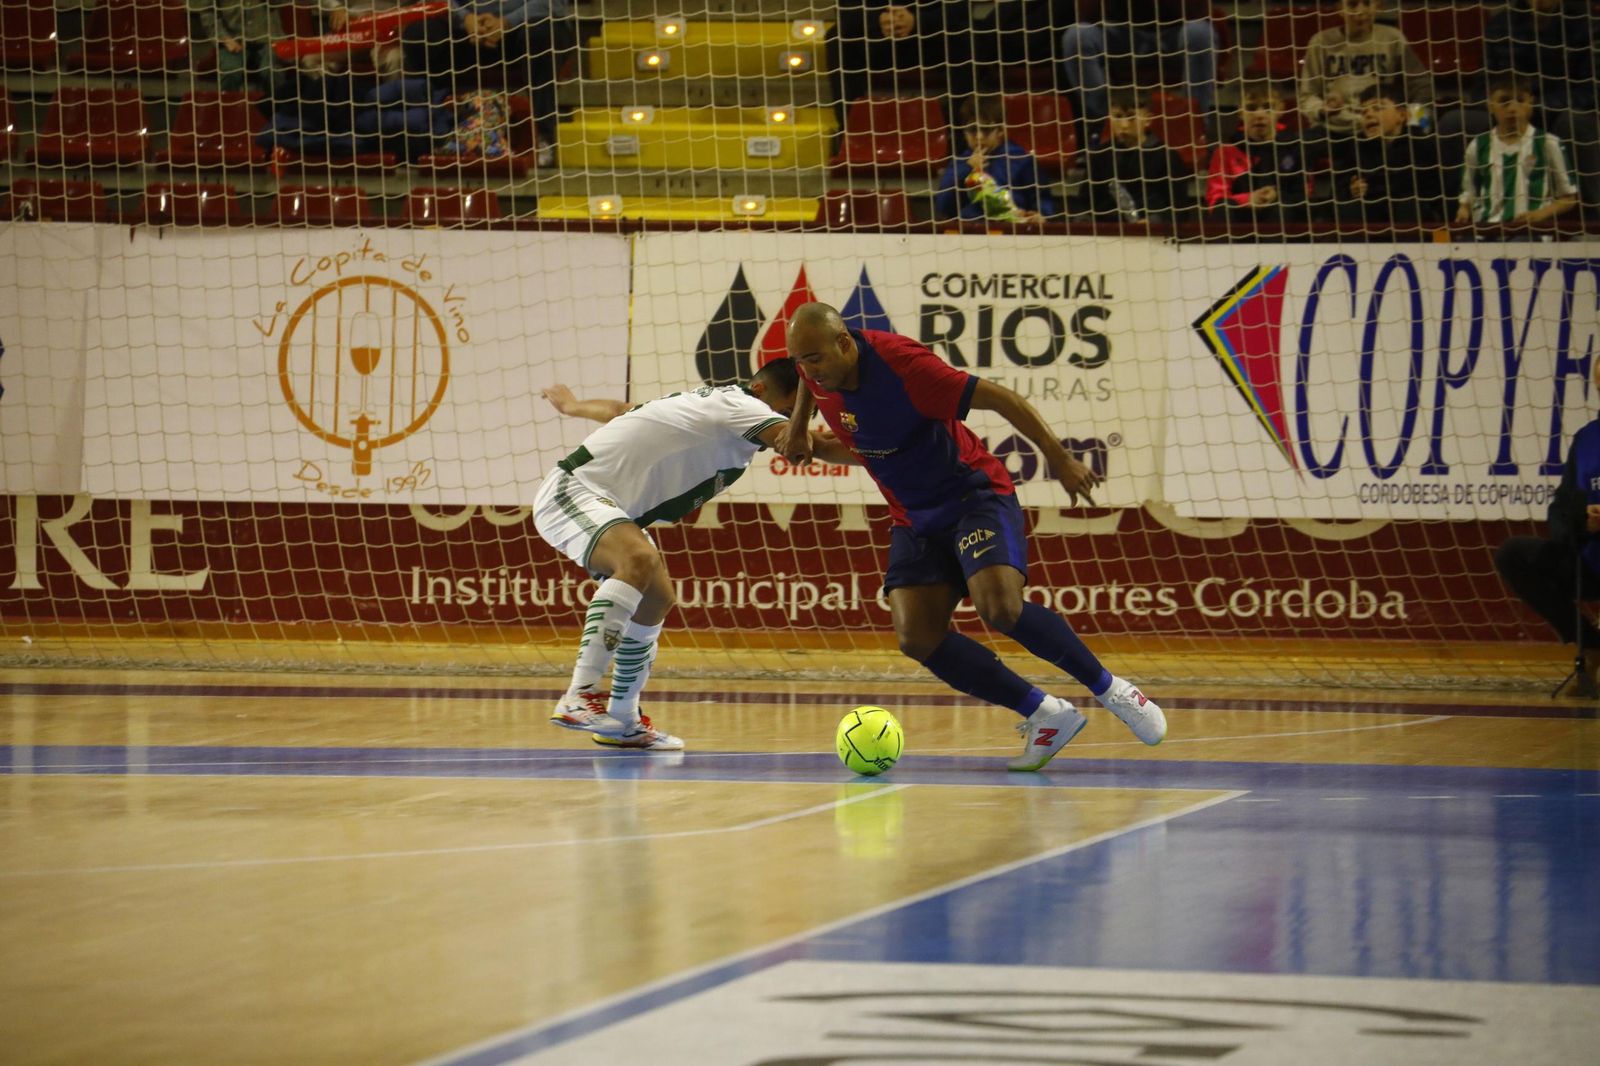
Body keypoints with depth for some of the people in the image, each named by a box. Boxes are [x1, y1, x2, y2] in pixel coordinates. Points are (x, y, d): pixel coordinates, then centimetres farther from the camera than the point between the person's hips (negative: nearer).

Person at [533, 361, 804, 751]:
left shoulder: (708, 404, 13)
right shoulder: (739, 404, -16)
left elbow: (621, 410, 27)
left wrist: (573, 406, 42)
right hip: (573, 491, -11)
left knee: (655, 600, 17)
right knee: (639, 560, -35)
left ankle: (621, 720, 28)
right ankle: (580, 696, -42)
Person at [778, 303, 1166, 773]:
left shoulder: (900, 362, -24)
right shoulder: (822, 381, -4)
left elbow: (999, 398, -21)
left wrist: (1059, 458, -22)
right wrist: (811, 445, 2)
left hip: (974, 495, -7)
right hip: (914, 518, 7)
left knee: (1001, 608, -27)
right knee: (917, 638, -12)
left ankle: (1110, 690, -6)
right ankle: (1045, 716, -2)